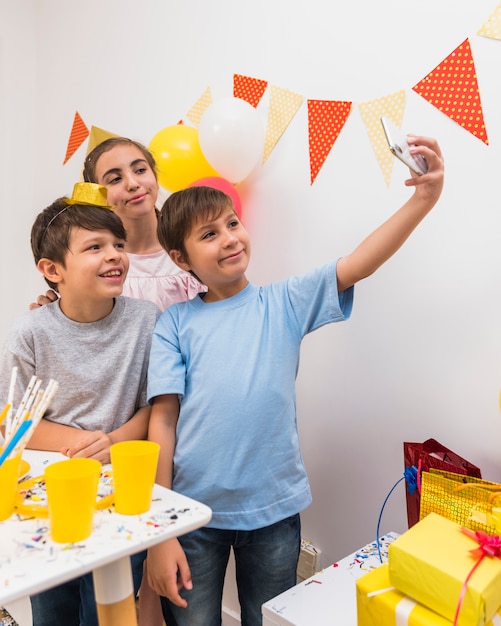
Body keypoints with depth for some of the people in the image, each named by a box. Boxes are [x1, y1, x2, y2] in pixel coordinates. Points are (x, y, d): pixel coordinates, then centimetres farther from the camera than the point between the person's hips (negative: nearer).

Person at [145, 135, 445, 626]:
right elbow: (163, 420, -5)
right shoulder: (176, 323, -1)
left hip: (273, 510, 1)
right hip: (194, 511, 0)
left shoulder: (285, 303, 1)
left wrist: (422, 199, -23)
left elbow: (357, 265, -10)